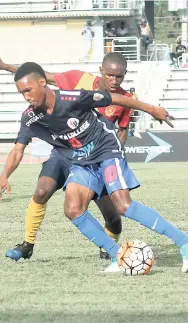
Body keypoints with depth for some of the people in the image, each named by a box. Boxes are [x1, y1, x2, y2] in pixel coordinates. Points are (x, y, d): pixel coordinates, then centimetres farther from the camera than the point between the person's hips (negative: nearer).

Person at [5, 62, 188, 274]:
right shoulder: (30, 119, -11)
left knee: (123, 205, -21)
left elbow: (114, 99, -14)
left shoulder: (73, 99, -25)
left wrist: (152, 110, -5)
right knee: (73, 210, -14)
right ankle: (119, 257, -4)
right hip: (82, 161, 6)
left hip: (106, 150, -6)